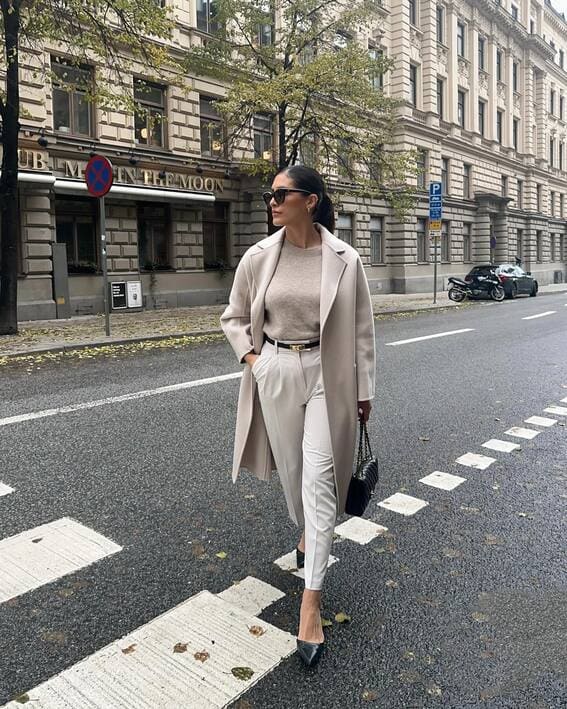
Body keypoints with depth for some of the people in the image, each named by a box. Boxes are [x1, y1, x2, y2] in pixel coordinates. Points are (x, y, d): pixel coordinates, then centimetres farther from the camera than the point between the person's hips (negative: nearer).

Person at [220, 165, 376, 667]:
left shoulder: (344, 259, -6)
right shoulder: (258, 257, -1)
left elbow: (362, 328, 0)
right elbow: (235, 317, 12)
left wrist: (364, 390, 2)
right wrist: (251, 358, -3)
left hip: (327, 376, -2)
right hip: (276, 375, 3)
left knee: (319, 479, -6)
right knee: (293, 470, 16)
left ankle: (311, 603, 1)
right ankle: (309, 535, 49)